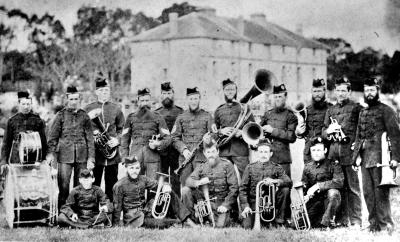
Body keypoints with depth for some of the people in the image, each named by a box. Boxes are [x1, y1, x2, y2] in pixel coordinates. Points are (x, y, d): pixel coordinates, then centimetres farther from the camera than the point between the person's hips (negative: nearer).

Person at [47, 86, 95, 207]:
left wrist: (91, 158, 0)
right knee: (63, 186, -6)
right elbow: (52, 136, 3)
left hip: (82, 156, 2)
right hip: (65, 156, -1)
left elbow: (90, 139, 6)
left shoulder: (84, 116, 7)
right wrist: (50, 153, -8)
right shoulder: (61, 115, 4)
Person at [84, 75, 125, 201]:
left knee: (111, 183, 4)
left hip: (112, 150, 1)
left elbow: (121, 128, 13)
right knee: (93, 183, 0)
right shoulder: (88, 109, 4)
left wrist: (117, 139, -3)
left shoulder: (115, 109, 9)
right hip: (94, 152, -1)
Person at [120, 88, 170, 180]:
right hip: (135, 159, 1)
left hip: (153, 158, -1)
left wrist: (158, 144, -13)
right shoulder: (131, 118, 13)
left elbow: (167, 138, 7)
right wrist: (125, 157, 4)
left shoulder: (157, 118, 9)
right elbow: (125, 139, 14)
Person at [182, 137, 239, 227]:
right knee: (185, 190, -17)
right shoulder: (201, 167, 8)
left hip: (220, 203, -3)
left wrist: (226, 205, -15)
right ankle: (195, 217, -3)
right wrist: (198, 182, -31)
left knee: (220, 225, -27)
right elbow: (189, 180, -7)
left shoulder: (226, 165, -4)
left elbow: (234, 187, -7)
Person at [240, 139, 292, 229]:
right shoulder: (250, 168, 5)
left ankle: (279, 221, -12)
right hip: (254, 203, -1)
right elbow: (242, 189, 2)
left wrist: (274, 181, -31)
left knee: (285, 190, -24)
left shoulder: (277, 168, 4)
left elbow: (289, 182, -12)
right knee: (247, 227, -24)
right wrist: (245, 206, -11)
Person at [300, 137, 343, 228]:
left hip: (329, 200, -4)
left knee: (333, 192, -37)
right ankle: (319, 219, 17)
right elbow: (303, 184, 11)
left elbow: (339, 182, -17)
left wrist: (318, 186, -24)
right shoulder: (308, 167, 12)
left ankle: (327, 221, -17)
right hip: (313, 200, 4)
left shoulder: (333, 165, -1)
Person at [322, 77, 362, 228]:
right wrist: (328, 131, -3)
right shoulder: (331, 110, 18)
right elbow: (323, 132, 19)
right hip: (334, 151, 4)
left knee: (353, 187, -4)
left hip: (350, 152, -4)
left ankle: (355, 221, -3)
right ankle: (341, 219, 11)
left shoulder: (356, 108, 3)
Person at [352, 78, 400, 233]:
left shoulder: (386, 110, -2)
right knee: (368, 192, 6)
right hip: (365, 159, 7)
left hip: (380, 157, -7)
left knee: (381, 192, -7)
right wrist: (356, 156, 12)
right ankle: (374, 223, 13)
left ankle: (385, 223, -3)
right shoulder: (363, 113, 18)